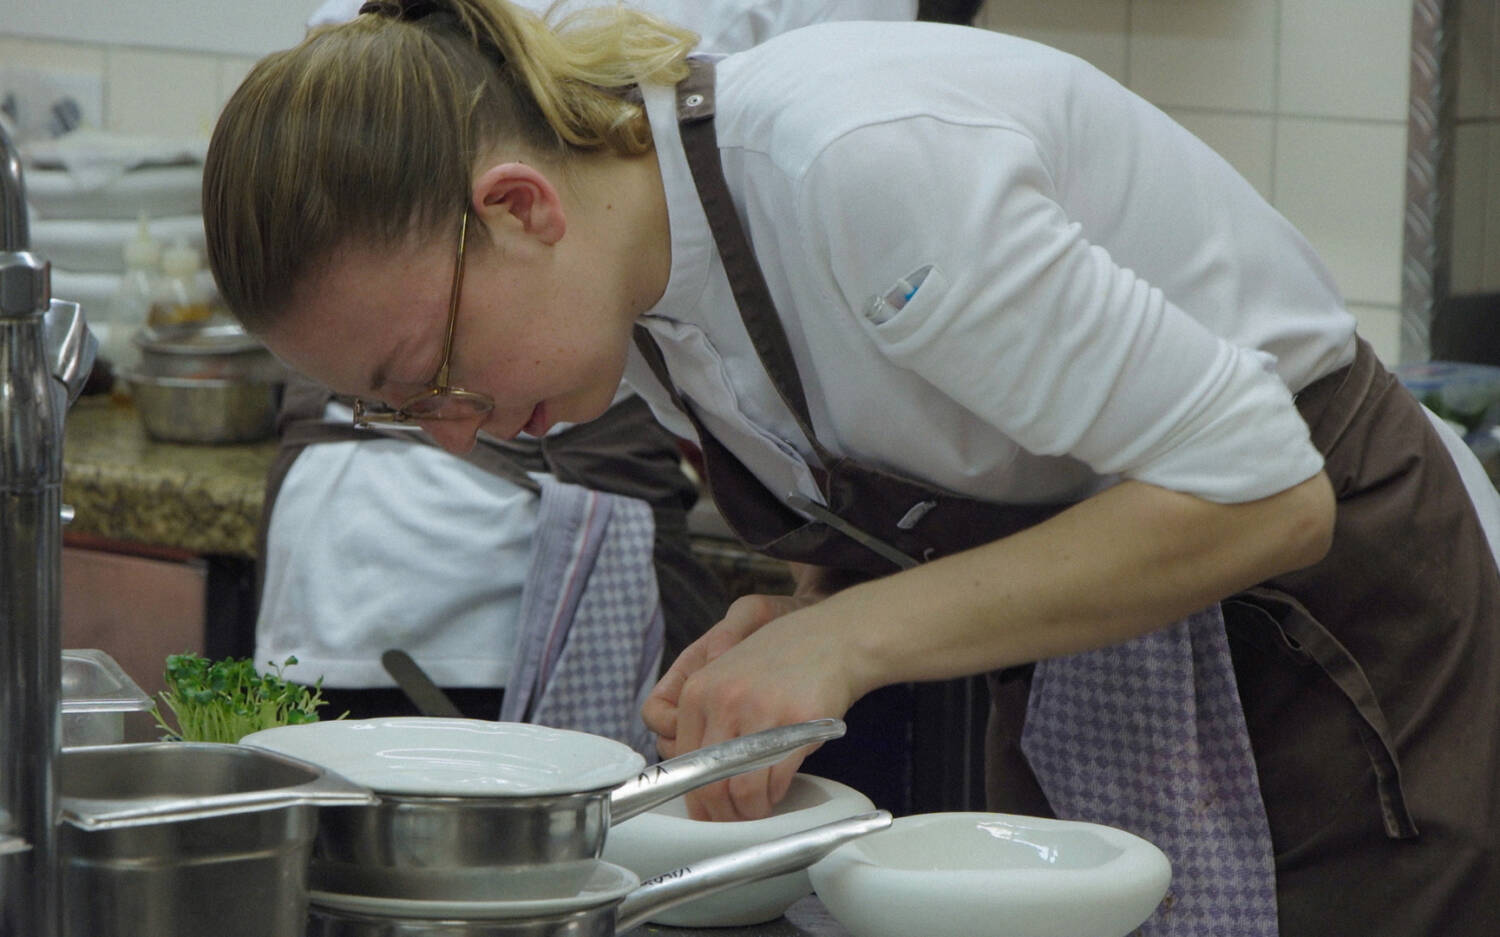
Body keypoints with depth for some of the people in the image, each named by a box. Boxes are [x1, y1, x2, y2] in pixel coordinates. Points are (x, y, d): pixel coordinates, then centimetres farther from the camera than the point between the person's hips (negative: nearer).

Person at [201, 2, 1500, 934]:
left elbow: (1258, 495, -29)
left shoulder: (856, 163, -31)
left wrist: (848, 637, -29)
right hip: (1083, 695, 8)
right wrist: (800, 617, -10)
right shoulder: (641, 281, -4)